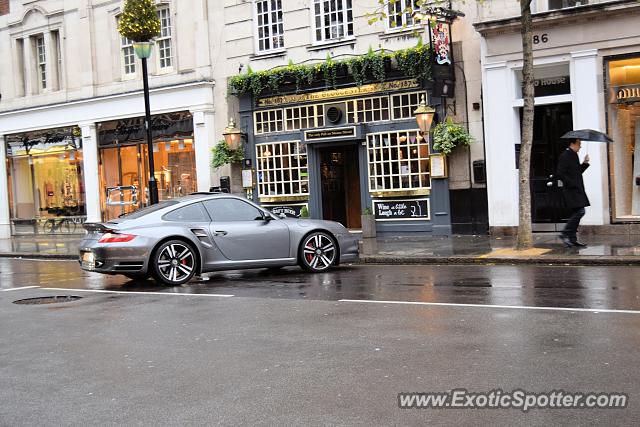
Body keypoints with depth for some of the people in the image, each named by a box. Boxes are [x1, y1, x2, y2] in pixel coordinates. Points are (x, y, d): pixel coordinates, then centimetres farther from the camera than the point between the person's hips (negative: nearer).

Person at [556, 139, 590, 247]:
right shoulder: (564, 156, -12)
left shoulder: (574, 155, 18)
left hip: (577, 190, 10)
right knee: (580, 211, -16)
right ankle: (565, 234, -10)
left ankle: (572, 238, 12)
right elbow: (560, 174, -18)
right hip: (571, 190, -10)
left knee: (576, 213, 9)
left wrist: (585, 163, 13)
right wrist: (572, 183, -19)